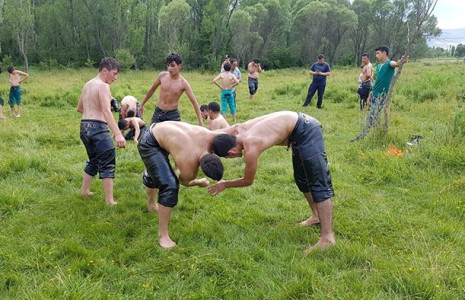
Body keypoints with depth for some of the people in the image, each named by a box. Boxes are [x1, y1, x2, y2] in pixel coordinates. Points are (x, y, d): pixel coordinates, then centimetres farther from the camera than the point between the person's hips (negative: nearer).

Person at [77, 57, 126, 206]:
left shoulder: (88, 84, 14)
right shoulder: (103, 86, -12)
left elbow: (79, 108, 24)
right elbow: (106, 111, -26)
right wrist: (118, 134, -35)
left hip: (84, 126, 9)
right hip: (97, 127, -9)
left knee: (93, 160, 24)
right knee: (108, 164, -3)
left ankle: (85, 190, 34)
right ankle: (109, 200, -4)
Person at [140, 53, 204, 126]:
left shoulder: (183, 83, -13)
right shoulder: (162, 76, -4)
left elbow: (194, 102, -13)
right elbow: (152, 89, 13)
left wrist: (200, 122, -20)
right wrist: (142, 104, 19)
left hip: (173, 115, -3)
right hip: (158, 112, 3)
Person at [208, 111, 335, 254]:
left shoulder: (250, 149, -25)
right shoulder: (239, 130, -3)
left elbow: (248, 181, -6)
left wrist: (225, 184, 8)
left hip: (306, 130, -9)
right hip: (300, 123, 9)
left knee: (319, 184, -12)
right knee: (301, 178, 22)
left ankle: (327, 238, -13)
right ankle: (317, 216, 37)